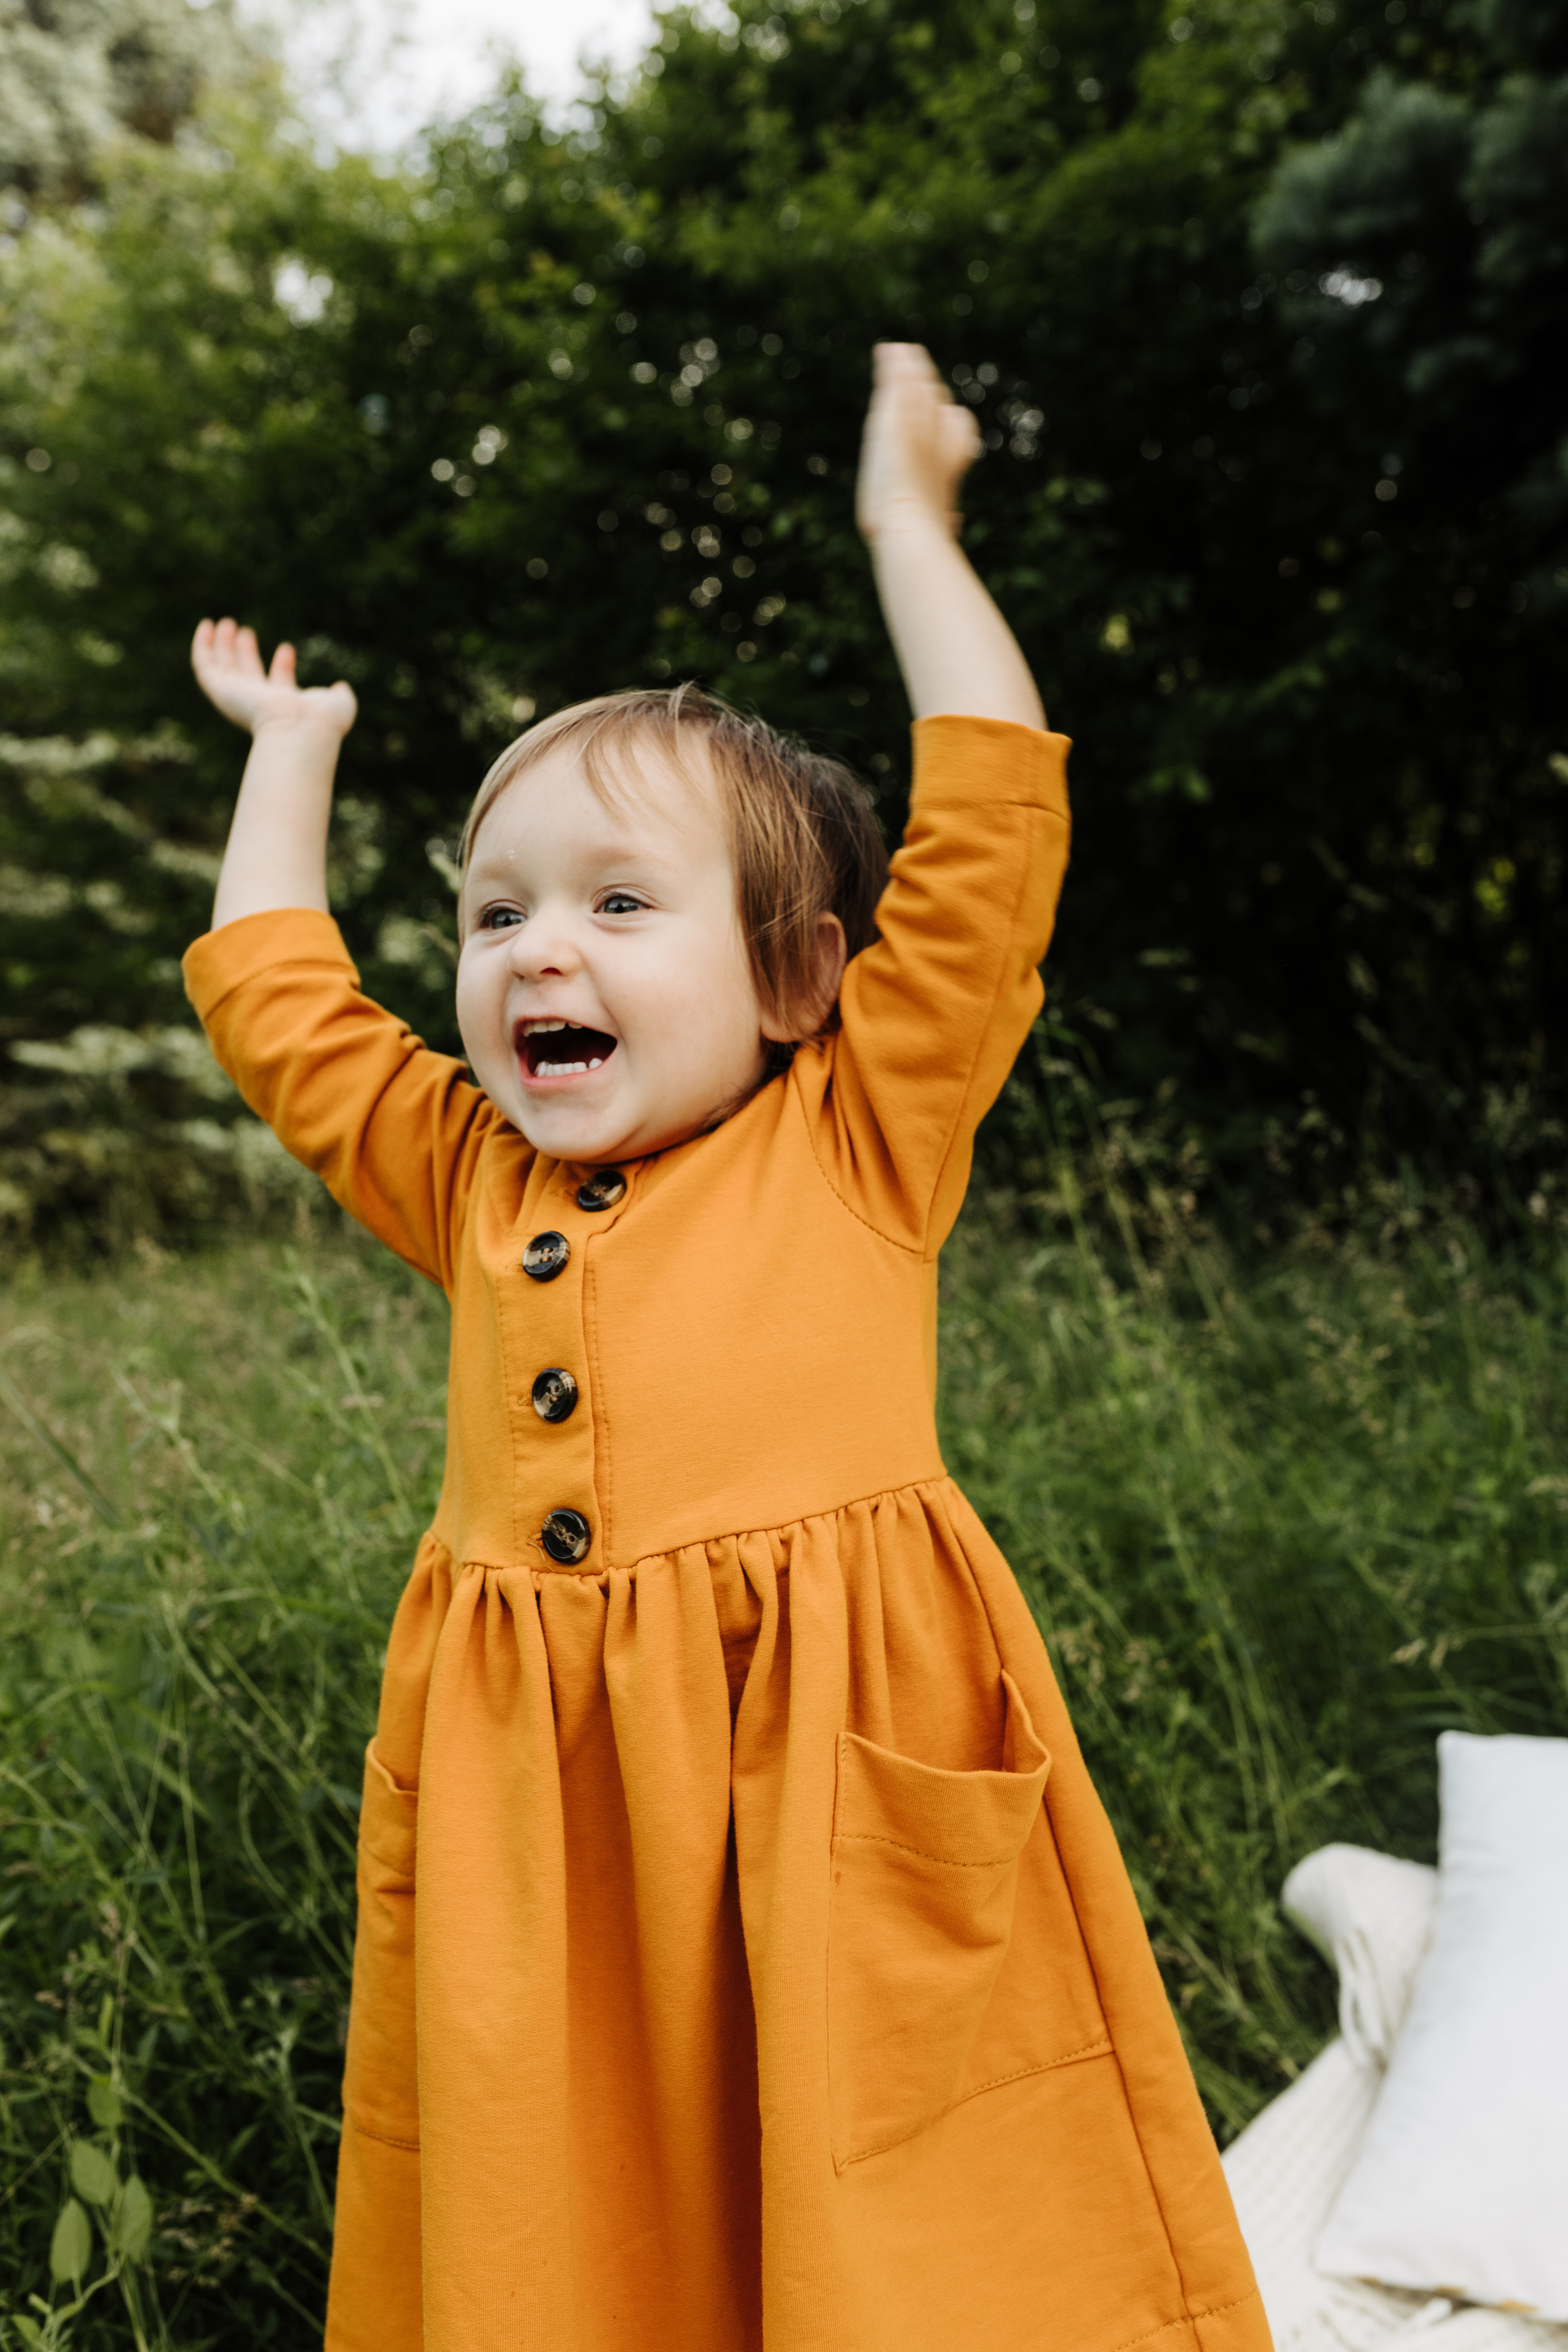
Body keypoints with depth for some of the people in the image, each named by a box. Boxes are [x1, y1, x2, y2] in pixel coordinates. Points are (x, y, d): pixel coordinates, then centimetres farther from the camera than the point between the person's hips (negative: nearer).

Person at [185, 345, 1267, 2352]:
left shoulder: (859, 1146, 2)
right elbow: (272, 994, 24)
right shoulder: (471, 1186, 13)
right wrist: (291, 746, 35)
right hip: (531, 1806, 4)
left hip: (844, 1753, -3)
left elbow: (990, 816, 0)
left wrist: (906, 516, 9)